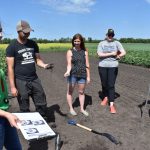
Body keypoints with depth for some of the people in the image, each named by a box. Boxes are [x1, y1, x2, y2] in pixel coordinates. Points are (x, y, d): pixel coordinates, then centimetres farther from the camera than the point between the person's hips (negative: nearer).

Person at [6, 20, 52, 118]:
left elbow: (38, 59, 9)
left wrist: (44, 65, -15)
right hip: (21, 81, -5)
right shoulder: (12, 47, -9)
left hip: (35, 79, 5)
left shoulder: (33, 44, 6)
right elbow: (10, 68, -11)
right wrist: (12, 86, -13)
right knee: (24, 108, 8)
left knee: (42, 104, 12)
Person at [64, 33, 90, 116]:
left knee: (81, 92, 13)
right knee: (70, 92, 8)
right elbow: (69, 64, -9)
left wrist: (88, 76, 4)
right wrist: (68, 71, -29)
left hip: (82, 75, 2)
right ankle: (71, 108, 25)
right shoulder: (70, 52, -4)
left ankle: (82, 109, 28)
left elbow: (87, 65, 4)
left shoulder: (85, 51, 2)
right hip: (73, 74, -2)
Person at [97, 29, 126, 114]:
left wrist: (118, 56, -22)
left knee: (111, 85, -4)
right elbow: (100, 54, -11)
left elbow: (124, 53, -6)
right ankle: (106, 98, 37)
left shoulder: (117, 43, 2)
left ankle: (112, 104, 0)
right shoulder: (101, 43, 3)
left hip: (113, 67, -1)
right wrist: (112, 54, -13)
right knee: (104, 84, 12)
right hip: (102, 66, 1)